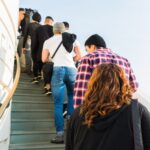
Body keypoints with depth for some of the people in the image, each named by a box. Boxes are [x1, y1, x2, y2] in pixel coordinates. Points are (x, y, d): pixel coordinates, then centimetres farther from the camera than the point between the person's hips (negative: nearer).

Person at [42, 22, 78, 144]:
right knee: (72, 96, 25)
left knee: (58, 103, -1)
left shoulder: (48, 41, 16)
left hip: (57, 70, -1)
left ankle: (60, 133, -5)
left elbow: (44, 59, 11)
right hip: (71, 69, 2)